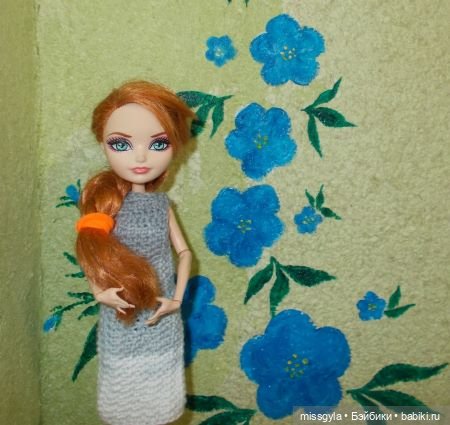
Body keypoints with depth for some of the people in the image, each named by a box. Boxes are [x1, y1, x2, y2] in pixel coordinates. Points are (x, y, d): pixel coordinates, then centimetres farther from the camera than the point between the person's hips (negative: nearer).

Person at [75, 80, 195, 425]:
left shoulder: (162, 203, -2)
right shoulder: (107, 204, -8)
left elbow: (184, 251, 3)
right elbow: (92, 252, -6)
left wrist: (177, 299, -9)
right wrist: (100, 291, -23)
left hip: (162, 319, 2)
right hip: (123, 320, -2)